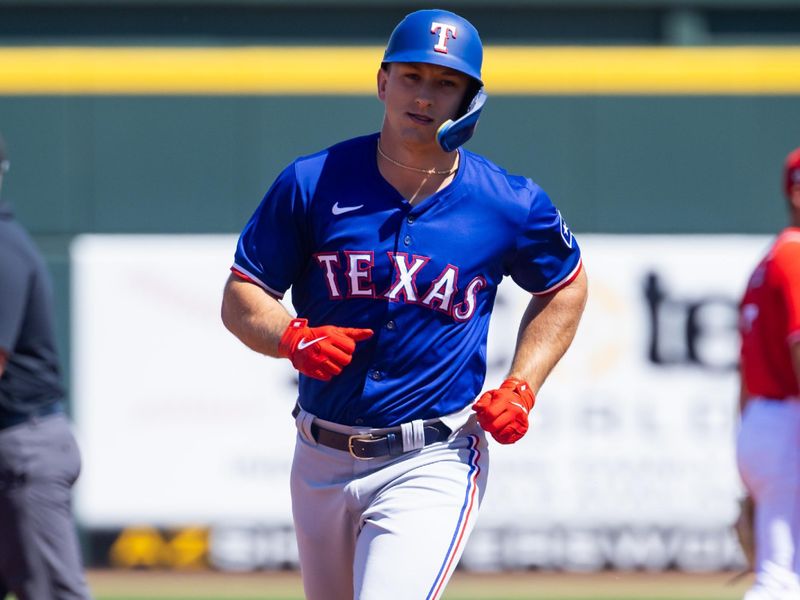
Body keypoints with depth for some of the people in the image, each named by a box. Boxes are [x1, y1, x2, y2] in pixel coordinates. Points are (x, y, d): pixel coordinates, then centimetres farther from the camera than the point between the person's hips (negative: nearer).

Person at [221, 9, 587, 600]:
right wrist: (294, 339, -20)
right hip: (321, 461, 3)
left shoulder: (512, 206, -4)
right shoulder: (313, 183, -3)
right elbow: (240, 300, 1)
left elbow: (565, 287, 15)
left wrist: (521, 389, 0)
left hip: (431, 466, -3)